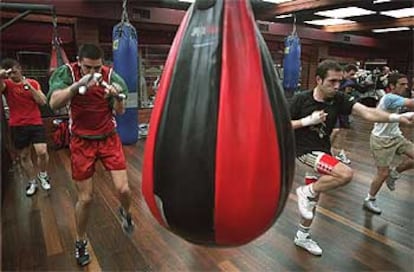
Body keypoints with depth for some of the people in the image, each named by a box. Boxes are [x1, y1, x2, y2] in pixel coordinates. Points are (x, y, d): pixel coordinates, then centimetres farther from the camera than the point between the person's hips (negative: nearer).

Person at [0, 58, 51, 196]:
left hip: (35, 123, -1)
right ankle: (32, 182, 27)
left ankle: (42, 175, 16)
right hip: (17, 126, 1)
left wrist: (30, 87, -15)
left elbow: (43, 101, -4)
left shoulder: (33, 83, 3)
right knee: (23, 156, 9)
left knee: (42, 152, -13)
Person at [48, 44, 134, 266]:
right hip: (82, 142, -1)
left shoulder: (110, 75, -9)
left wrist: (117, 98, -30)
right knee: (85, 198, 4)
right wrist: (78, 85, -37)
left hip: (108, 138, 1)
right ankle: (80, 242, 30)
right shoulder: (67, 72, -11)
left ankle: (125, 212, 31)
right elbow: (54, 103, -24)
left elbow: (120, 111, -9)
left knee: (123, 189, -6)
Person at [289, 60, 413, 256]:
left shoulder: (339, 99, -6)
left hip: (323, 151, 5)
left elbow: (366, 112, -17)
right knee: (345, 174, -25)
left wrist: (396, 117, -32)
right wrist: (308, 120, -21)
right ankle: (306, 192, -4)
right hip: (305, 150, -5)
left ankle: (302, 236, 36)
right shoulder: (301, 99, -15)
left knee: (312, 198, 16)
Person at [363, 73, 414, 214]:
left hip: (395, 136, 9)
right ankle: (369, 200, 18)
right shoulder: (389, 98, -23)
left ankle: (393, 173, 19)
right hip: (381, 140, -9)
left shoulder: (396, 99, 6)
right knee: (383, 174, -2)